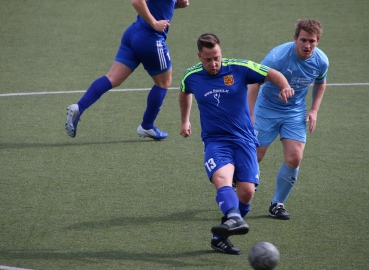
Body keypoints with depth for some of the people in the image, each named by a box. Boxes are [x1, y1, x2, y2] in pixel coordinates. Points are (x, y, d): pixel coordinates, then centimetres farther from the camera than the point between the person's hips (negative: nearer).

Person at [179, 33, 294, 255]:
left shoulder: (239, 68, -6)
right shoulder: (191, 77, 2)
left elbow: (273, 74, -1)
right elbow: (185, 93, 26)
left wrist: (285, 87, -22)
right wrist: (185, 120, 35)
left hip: (243, 139, 0)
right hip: (215, 140, 0)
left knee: (247, 192, -12)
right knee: (222, 178, -31)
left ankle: (220, 236, 6)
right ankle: (234, 220, -56)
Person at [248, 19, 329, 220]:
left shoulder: (321, 61, -12)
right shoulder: (278, 56, -26)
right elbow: (255, 83, -18)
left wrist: (314, 110, 1)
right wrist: (250, 115, -23)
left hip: (295, 112, 3)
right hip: (267, 108, -3)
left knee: (294, 158, -11)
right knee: (255, 156, -1)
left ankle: (277, 204, 6)